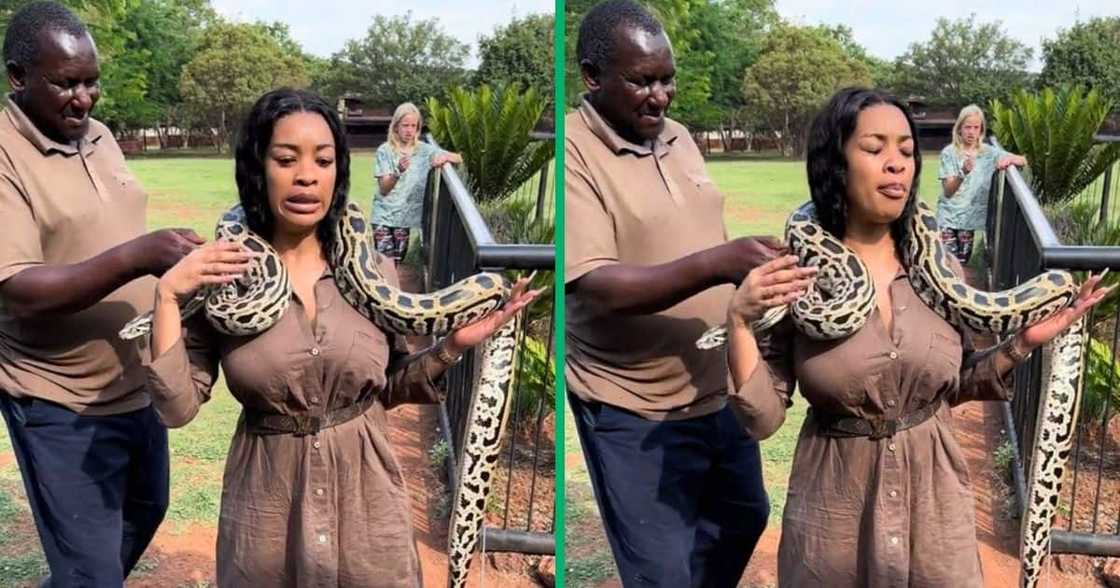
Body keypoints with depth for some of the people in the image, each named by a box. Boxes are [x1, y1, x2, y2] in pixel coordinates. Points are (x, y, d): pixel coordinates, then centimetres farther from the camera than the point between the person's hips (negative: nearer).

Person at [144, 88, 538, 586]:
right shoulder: (220, 276, -7)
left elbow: (387, 387, 7)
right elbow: (176, 408, -10)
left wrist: (453, 346, -7)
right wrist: (167, 296, -16)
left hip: (368, 501, 1)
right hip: (267, 511, -1)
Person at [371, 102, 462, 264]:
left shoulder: (425, 150, 0)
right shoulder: (385, 151, -7)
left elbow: (459, 158, -1)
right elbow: (383, 189, -13)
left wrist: (445, 157, -23)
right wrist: (398, 171, -32)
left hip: (405, 217, 3)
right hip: (383, 217, -3)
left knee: (395, 264, 9)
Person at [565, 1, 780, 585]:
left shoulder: (678, 136, 5)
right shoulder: (571, 154, -19)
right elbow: (596, 288, -29)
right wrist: (716, 265, -37)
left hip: (717, 389, 8)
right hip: (635, 410, -7)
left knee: (742, 518, 25)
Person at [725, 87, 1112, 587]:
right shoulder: (793, 275, -12)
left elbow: (955, 383, 9)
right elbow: (762, 418, -12)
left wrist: (1023, 343, -6)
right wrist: (738, 320, -23)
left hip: (935, 499, 3)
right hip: (835, 510, -2)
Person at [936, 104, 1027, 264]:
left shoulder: (989, 153, 1)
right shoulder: (949, 153, -9)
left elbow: (1023, 161, 0)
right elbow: (948, 191, -14)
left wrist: (1009, 159, -23)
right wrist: (963, 172, -33)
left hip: (969, 219, 3)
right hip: (948, 218, -3)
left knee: (961, 264, 8)